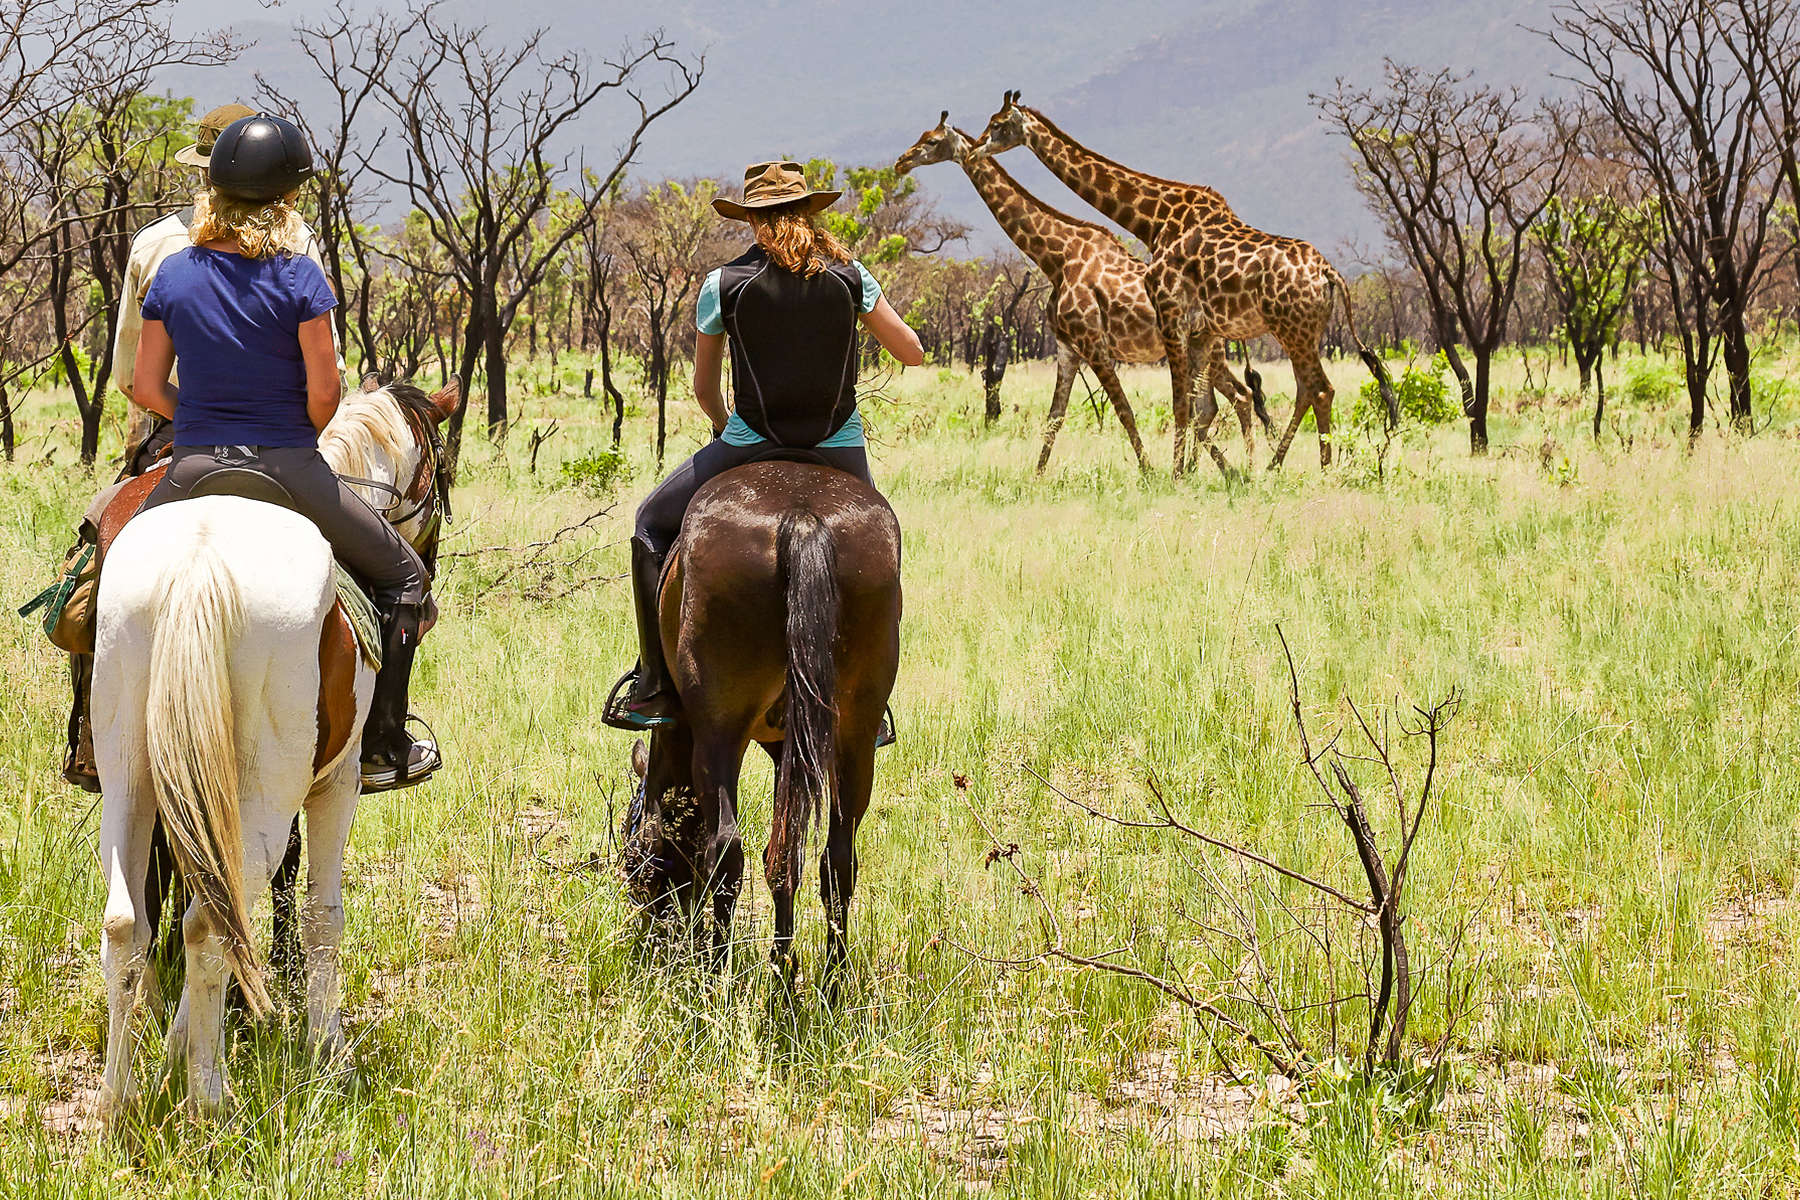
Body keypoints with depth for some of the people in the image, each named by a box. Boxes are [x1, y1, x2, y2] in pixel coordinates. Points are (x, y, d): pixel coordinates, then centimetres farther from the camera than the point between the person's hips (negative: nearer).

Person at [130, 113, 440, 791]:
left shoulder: (172, 275, 1)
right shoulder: (299, 277, -9)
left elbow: (146, 388, 3)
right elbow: (324, 392, -9)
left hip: (192, 472, 3)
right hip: (288, 468, -3)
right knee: (403, 578, 17)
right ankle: (382, 748, 13)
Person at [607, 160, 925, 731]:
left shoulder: (723, 285, -5)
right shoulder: (849, 276, -2)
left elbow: (703, 387, 6)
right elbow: (913, 353, 5)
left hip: (749, 447, -2)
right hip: (840, 449, 2)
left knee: (653, 523, 20)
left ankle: (657, 688, 11)